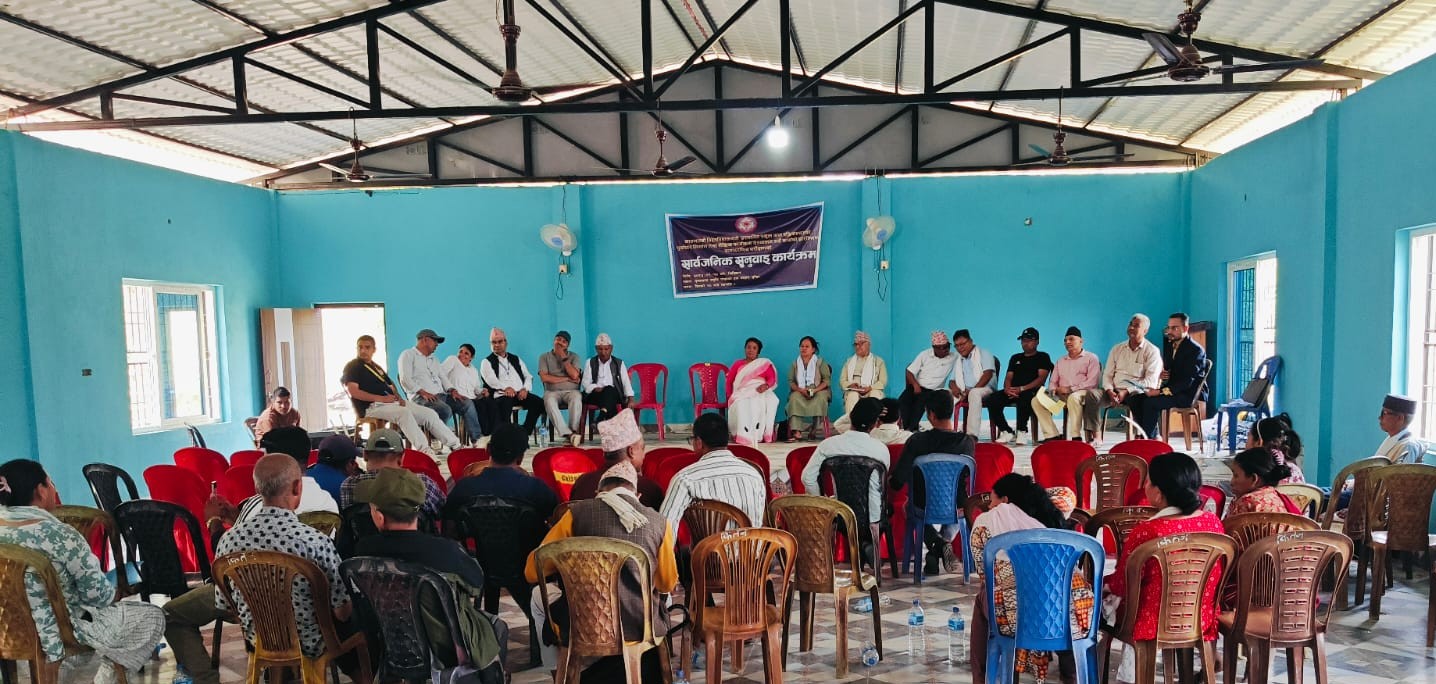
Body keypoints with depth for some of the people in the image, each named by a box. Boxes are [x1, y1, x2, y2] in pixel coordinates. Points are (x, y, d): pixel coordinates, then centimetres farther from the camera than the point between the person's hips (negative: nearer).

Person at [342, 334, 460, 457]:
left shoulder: (377, 367, 26)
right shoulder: (352, 367, 2)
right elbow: (353, 392, -12)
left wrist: (398, 397, 1)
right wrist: (382, 398, -18)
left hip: (392, 402, 8)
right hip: (372, 407, -8)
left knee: (430, 413, -2)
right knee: (404, 413, -36)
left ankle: (455, 445, 3)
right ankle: (425, 451, -41)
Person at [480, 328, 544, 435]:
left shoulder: (516, 359, 27)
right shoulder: (487, 362, 14)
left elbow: (528, 377, 19)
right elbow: (491, 380, -4)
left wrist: (525, 389, -3)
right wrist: (506, 388, -23)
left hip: (521, 394, 4)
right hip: (501, 394, -4)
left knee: (539, 402, -23)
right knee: (505, 404, -39)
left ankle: (525, 432, -19)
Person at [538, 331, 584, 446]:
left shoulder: (573, 357, 14)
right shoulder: (545, 357, 14)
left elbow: (574, 375, -4)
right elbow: (544, 378, -2)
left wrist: (563, 357, 0)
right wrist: (567, 379, -2)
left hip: (571, 391, 0)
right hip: (552, 392, 0)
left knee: (576, 398, -37)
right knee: (549, 401, -37)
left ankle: (573, 431, -37)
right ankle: (568, 434, -44)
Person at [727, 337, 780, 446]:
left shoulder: (765, 363, 21)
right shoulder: (738, 363, 22)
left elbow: (772, 378, 6)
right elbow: (729, 380, 16)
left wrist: (765, 385, -17)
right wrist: (730, 396, 0)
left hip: (761, 391, 0)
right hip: (743, 392, 0)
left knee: (771, 401, -35)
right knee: (741, 404, -37)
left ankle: (760, 434, -36)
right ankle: (744, 435, -42)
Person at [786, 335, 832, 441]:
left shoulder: (820, 362, 7)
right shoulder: (795, 364, 14)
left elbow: (827, 380, -2)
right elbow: (791, 381, 6)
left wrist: (814, 390, -18)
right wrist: (801, 390, -15)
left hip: (819, 391, -1)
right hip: (800, 391, 2)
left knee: (820, 399, -36)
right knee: (794, 398, -32)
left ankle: (813, 431, -26)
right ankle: (796, 432, -39)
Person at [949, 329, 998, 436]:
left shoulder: (984, 354, 8)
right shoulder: (958, 360, 26)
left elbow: (988, 374, -8)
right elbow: (952, 380, 21)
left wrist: (972, 390, -17)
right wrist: (953, 387, -6)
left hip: (983, 389, -6)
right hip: (963, 393, 6)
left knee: (974, 393, -40)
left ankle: (972, 434, -46)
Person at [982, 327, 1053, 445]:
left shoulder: (1043, 357, 10)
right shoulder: (1015, 358, 26)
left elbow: (1041, 378, -5)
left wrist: (1022, 389, -18)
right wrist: (1007, 389, -8)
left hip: (1032, 391, -5)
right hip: (1012, 392, 5)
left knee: (1024, 397, -42)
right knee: (991, 399, -24)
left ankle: (1021, 432, -23)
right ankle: (1007, 432, -14)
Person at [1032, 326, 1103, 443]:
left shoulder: (1091, 358, 8)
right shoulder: (1060, 361, 26)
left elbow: (1092, 382, -6)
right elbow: (1053, 382, 21)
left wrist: (1070, 389, -14)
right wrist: (1055, 390, -4)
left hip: (1082, 393, -5)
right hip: (1062, 395, 6)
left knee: (1073, 397, -40)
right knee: (1036, 400, -16)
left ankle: (1075, 437, -35)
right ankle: (1051, 435, -23)